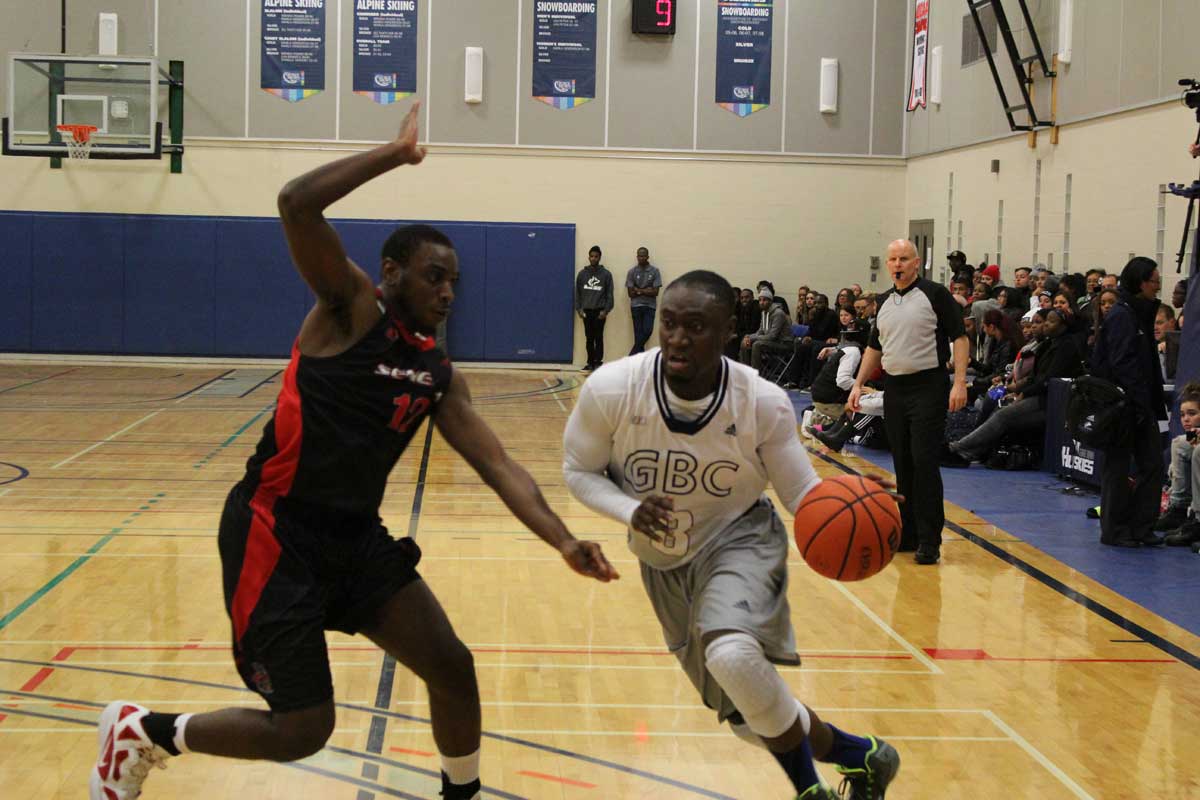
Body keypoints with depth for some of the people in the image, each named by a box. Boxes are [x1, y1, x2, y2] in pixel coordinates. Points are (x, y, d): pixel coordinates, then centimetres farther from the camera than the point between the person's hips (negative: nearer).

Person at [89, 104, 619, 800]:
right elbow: (298, 203, -25)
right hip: (275, 533, -7)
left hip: (356, 535, 7)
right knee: (302, 731, -5)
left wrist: (563, 541, -11)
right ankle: (142, 731, 18)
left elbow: (498, 465, 3)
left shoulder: (438, 373, 10)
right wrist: (399, 153, -18)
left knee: (453, 667, 3)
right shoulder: (351, 306, -8)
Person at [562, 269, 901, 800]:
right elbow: (579, 471, -7)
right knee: (750, 717, 10)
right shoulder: (610, 389, -23)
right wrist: (631, 511, -27)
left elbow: (802, 491, -11)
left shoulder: (763, 403, -23)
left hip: (739, 541, -3)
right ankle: (860, 757, 39)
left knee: (733, 656, -35)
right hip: (663, 559, 3)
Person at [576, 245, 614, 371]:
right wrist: (578, 308, 0)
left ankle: (598, 362, 1)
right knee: (589, 338, 6)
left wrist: (606, 310, -9)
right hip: (586, 311, 3)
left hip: (600, 311, -3)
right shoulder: (582, 274, 8)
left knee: (598, 338, -2)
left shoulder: (606, 274, 1)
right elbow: (578, 293, 9)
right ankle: (590, 362, 11)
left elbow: (609, 294, -1)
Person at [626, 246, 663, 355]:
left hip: (650, 306, 0)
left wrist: (639, 290, -9)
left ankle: (633, 356, 1)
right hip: (636, 306, 0)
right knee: (638, 333, -1)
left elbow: (655, 292, -6)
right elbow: (631, 293, -2)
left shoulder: (655, 271, 0)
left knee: (647, 331, -10)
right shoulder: (632, 271, 1)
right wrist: (646, 291, -7)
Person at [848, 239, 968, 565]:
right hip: (894, 389, 6)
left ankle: (929, 541, -6)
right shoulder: (884, 302, 14)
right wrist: (858, 384, 15)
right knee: (902, 464, 9)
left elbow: (959, 337, -7)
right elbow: (874, 347, 23)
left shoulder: (935, 294, -4)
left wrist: (959, 382, -16)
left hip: (928, 387, -6)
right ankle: (907, 534, 18)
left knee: (924, 462, -10)